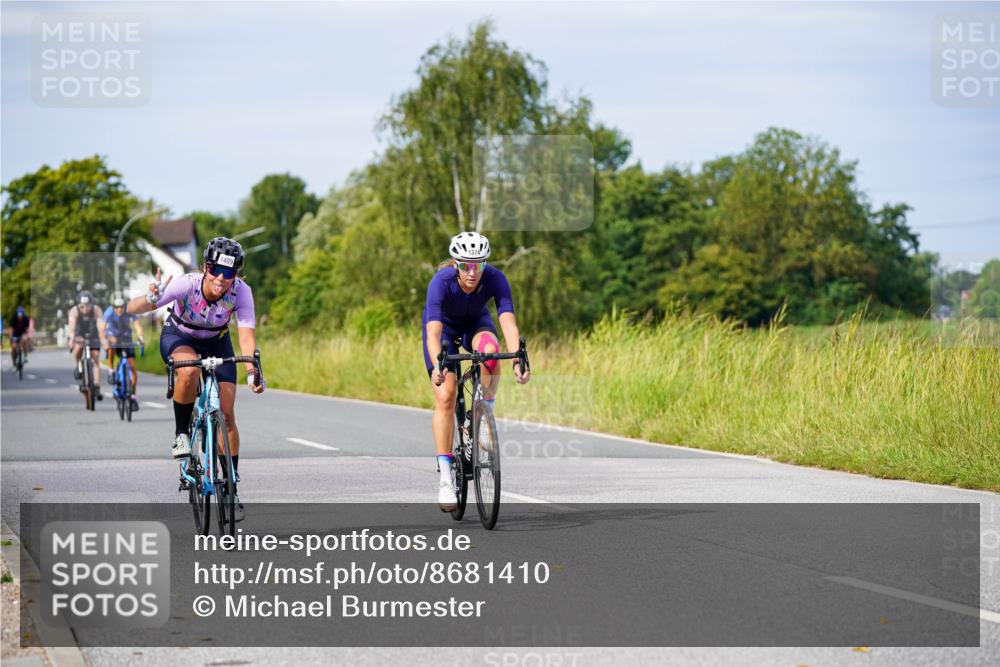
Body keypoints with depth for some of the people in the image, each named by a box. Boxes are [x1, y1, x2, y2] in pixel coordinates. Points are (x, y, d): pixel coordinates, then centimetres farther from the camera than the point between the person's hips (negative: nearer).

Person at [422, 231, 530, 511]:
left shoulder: (495, 278, -31)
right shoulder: (441, 281, -36)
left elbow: (508, 321, -40)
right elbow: (433, 331, -44)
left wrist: (518, 360, -56)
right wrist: (437, 366, -61)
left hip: (476, 323, 1)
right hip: (444, 326, -1)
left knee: (490, 349, -35)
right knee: (445, 397, -15)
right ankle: (445, 478, -11)